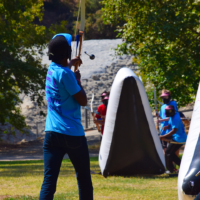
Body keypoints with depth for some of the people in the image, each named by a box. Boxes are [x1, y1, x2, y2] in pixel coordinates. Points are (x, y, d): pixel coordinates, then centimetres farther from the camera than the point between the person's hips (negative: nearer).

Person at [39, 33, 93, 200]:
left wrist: (71, 63, 54)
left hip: (52, 134, 6)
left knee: (49, 180, -5)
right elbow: (83, 100, -9)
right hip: (73, 134, -6)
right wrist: (78, 80, 5)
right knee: (84, 179, 10)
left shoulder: (52, 68, 10)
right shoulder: (65, 73, -13)